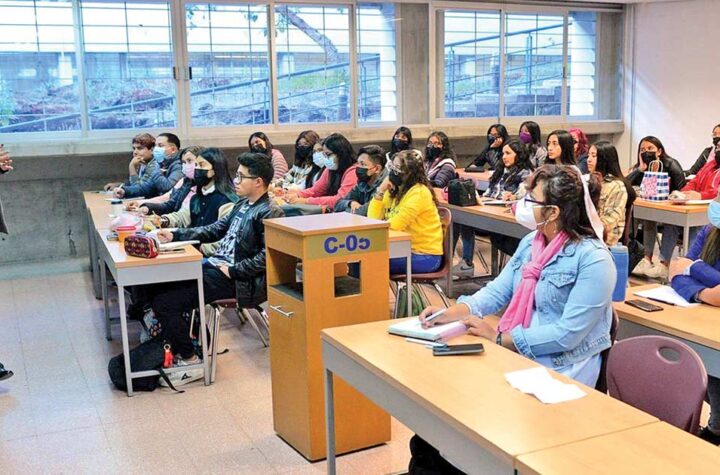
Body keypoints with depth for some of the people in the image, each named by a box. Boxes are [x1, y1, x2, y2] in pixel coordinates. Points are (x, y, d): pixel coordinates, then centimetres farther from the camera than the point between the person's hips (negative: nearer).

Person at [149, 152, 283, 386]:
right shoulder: (243, 205, 14)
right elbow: (214, 230, 19)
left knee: (164, 302, -16)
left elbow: (266, 257, -22)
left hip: (234, 279, -10)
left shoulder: (269, 213, -14)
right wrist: (175, 235, 12)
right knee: (156, 286, 8)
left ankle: (190, 362, -3)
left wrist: (232, 271, -18)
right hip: (214, 264, 10)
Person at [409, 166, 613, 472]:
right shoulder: (531, 242, 8)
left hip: (560, 371, -7)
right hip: (513, 353, 7)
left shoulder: (593, 260, -17)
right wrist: (449, 314, -8)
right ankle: (428, 460, 8)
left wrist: (499, 337, -19)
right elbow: (498, 290, 8)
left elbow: (567, 334, -21)